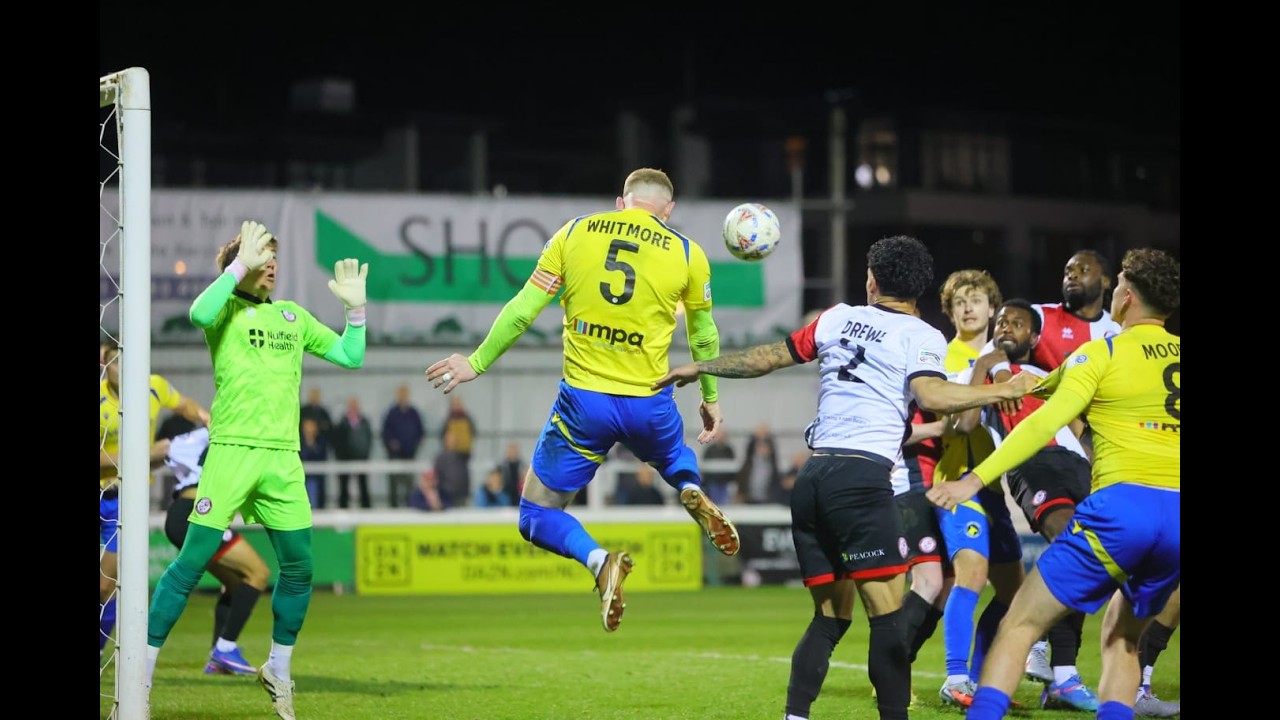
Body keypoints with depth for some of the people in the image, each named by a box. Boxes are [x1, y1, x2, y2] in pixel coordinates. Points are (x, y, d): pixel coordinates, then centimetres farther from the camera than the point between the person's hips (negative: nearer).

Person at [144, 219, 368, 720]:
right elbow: (200, 312, -22)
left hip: (283, 457, 5)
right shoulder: (227, 308, 3)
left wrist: (355, 308, 11)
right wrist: (239, 265, -16)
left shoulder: (294, 316, 19)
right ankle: (141, 673, -4)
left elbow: (351, 356, 23)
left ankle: (278, 670, 24)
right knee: (192, 561, -8)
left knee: (297, 567, 5)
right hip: (232, 450, -5)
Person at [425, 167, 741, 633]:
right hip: (649, 407, 1)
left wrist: (478, 362, 13)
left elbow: (522, 310, 1)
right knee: (673, 456, 37)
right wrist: (710, 398, 30)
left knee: (536, 517, 12)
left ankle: (598, 560, -19)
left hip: (583, 402, -1)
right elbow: (703, 337, 14)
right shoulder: (686, 253, 2)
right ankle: (693, 494, 1)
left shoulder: (575, 233, 2)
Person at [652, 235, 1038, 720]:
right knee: (887, 612, -6)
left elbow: (769, 358, 23)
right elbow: (931, 396, -16)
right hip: (862, 476, -6)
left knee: (831, 616, 12)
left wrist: (700, 367, 36)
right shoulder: (921, 337, 2)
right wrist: (1003, 390, -10)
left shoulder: (839, 318, 16)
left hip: (812, 477, 6)